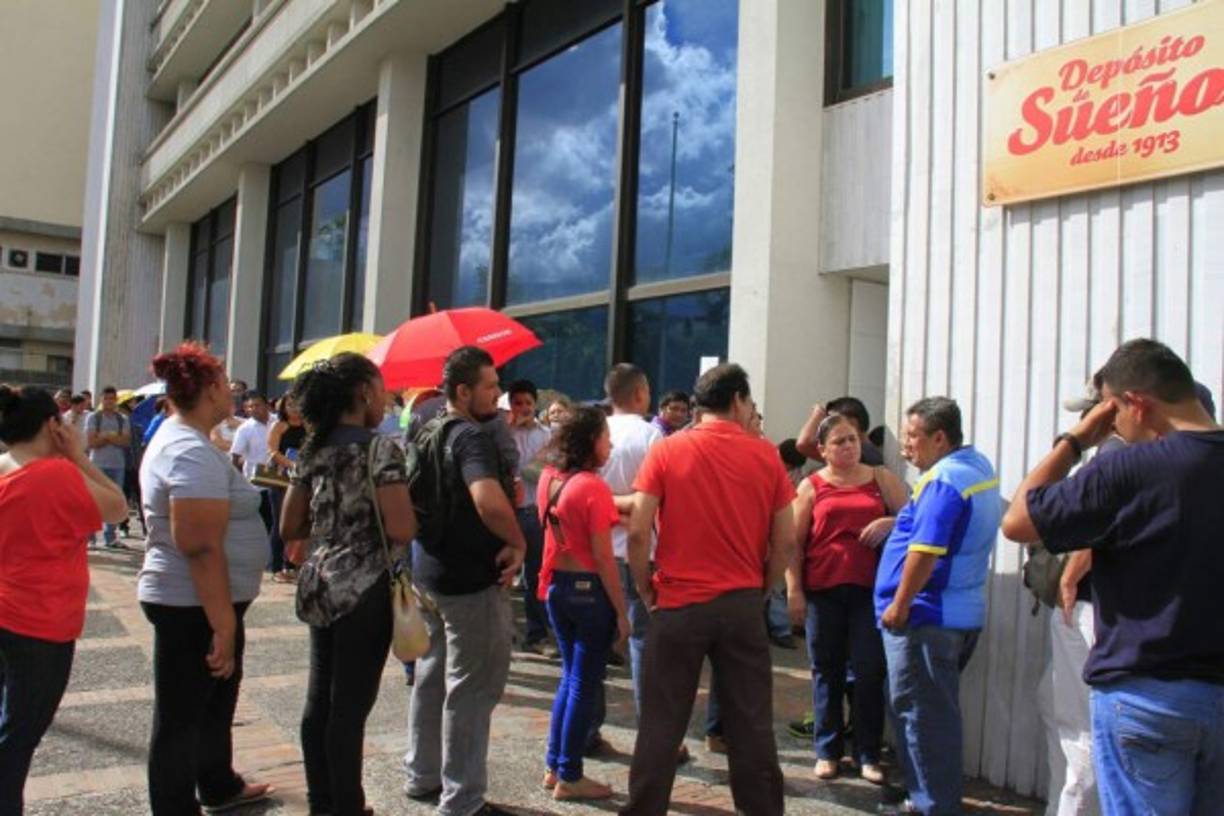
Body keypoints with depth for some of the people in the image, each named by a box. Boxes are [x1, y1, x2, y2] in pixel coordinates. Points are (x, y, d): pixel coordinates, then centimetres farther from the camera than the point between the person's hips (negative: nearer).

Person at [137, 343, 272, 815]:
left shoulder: (177, 438, 11)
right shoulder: (193, 452, -23)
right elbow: (202, 549, -28)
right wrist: (223, 625, -25)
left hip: (198, 602, 11)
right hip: (195, 606, -11)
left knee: (215, 697, 25)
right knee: (182, 714, 4)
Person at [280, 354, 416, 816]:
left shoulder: (312, 450, 7)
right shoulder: (380, 449, -13)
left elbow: (290, 527, 12)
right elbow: (401, 531, -21)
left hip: (319, 585, 8)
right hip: (364, 588, -7)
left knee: (319, 700, 15)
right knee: (350, 706, 2)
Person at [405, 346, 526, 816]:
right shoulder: (471, 436, -20)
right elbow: (488, 501, -37)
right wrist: (518, 542, -22)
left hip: (430, 570, 10)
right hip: (472, 578, -10)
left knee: (434, 674, 20)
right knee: (472, 687, 0)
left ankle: (423, 775, 35)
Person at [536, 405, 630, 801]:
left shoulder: (549, 479, 3)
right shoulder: (593, 487, -18)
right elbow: (603, 558, -18)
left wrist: (616, 508, 11)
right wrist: (621, 611, -13)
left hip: (557, 586, 7)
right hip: (589, 590, -7)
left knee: (570, 677, 20)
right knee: (585, 684, 6)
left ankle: (554, 766, 28)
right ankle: (569, 777, 16)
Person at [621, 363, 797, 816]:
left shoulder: (667, 450, -3)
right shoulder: (766, 455, 1)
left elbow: (637, 532, -9)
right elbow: (786, 544, 1)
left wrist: (647, 591, 4)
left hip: (679, 604, -1)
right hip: (743, 604, 1)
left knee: (661, 725, 9)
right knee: (752, 724, 12)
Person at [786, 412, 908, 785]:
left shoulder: (881, 479, 9)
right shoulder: (811, 486, 5)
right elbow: (794, 542, 2)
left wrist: (891, 523, -12)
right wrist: (794, 590, -3)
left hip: (869, 588, 1)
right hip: (823, 590, 0)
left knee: (870, 672, 2)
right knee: (827, 670, 8)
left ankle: (868, 754, 15)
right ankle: (828, 750, 19)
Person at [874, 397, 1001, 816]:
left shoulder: (944, 480, -20)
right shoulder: (979, 466, 11)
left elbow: (924, 551, -27)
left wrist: (898, 605, -19)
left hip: (927, 617, -10)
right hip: (962, 613, 10)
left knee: (919, 713, 2)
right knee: (936, 710, 20)